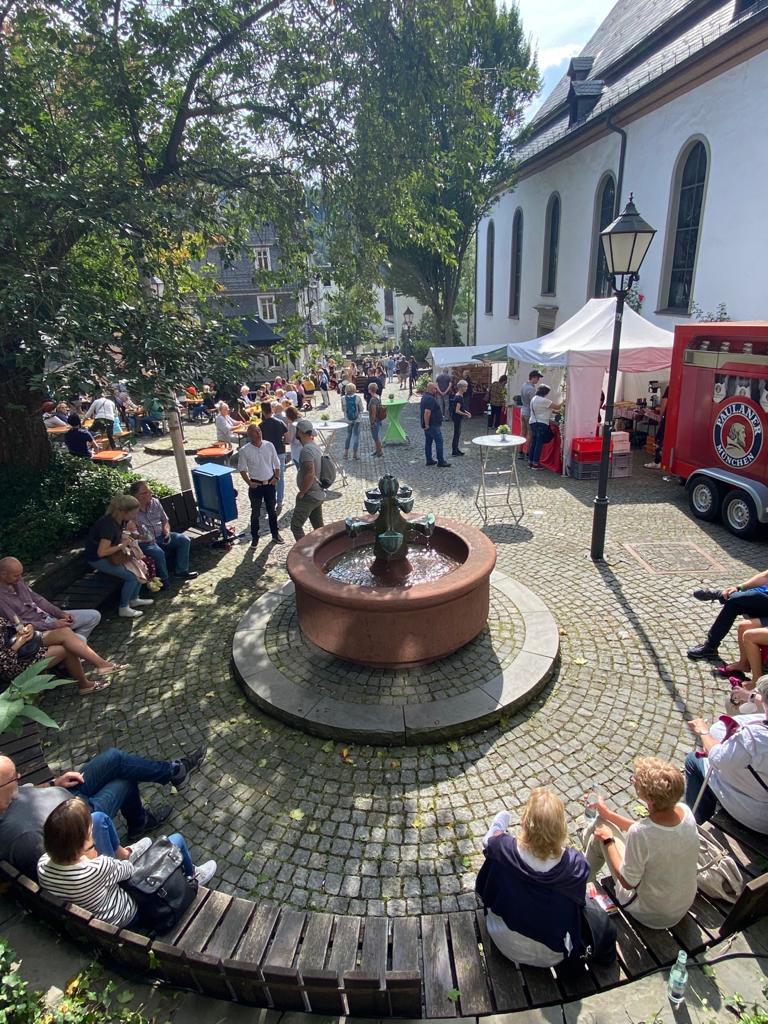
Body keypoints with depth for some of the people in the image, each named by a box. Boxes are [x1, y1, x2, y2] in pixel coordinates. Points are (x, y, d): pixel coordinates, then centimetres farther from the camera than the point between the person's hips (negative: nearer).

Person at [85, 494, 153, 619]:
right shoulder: (108, 524, -31)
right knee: (132, 576, -18)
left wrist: (124, 537, -5)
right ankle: (124, 608, 0)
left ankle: (134, 599, 17)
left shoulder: (121, 520, -4)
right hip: (98, 559, -9)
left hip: (112, 554, 9)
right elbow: (101, 552, -34)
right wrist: (122, 545, -24)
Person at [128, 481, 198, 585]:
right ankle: (164, 580, -10)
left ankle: (181, 570, 3)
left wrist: (166, 529, -4)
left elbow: (165, 520, 14)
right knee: (158, 553, -34)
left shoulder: (155, 502, 2)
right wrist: (138, 536, -31)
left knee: (184, 540, -8)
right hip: (144, 542, -6)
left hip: (161, 536, 6)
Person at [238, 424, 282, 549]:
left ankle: (275, 534, 31)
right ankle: (254, 537, 24)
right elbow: (242, 469, -3)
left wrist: (276, 477, -1)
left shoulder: (269, 445, -5)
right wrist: (249, 483, -9)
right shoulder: (244, 450, -13)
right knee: (255, 513, 9)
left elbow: (276, 463, 5)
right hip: (256, 485, -2)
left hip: (270, 483, 2)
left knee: (272, 511, 15)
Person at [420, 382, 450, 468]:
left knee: (428, 442, 12)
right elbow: (427, 412, -28)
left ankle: (429, 460, 18)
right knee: (439, 442, -5)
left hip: (428, 425, 10)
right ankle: (440, 461, -2)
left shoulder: (424, 396, 14)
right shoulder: (430, 399, -20)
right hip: (433, 425, -10)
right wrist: (427, 425, -23)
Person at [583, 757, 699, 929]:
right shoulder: (685, 812, -20)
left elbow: (628, 882, -21)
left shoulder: (639, 833, -38)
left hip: (650, 915, -5)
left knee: (601, 828, 7)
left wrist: (607, 840, -9)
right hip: (684, 907, 5)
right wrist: (608, 813, 8)